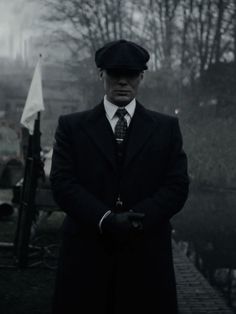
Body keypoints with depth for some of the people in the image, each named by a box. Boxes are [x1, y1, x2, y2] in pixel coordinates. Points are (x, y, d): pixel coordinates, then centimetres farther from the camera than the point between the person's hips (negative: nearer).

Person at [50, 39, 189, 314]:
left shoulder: (166, 127, 10)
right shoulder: (71, 126, 7)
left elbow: (177, 186, 1)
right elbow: (62, 183, -3)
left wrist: (136, 219, -14)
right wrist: (106, 219, -17)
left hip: (147, 255, 1)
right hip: (86, 254, 0)